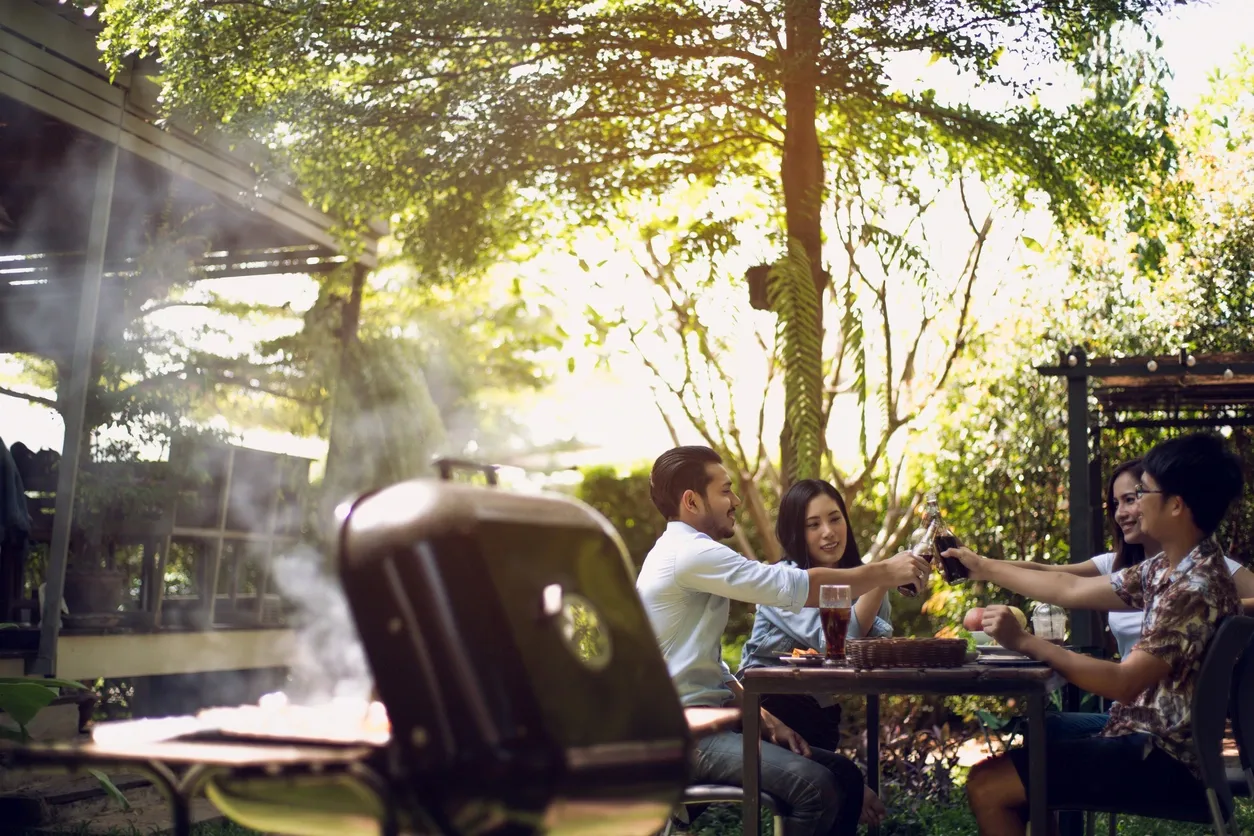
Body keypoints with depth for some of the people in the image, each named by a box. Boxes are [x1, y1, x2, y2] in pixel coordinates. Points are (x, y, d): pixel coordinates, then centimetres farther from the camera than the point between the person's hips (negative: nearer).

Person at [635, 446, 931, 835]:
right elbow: (800, 588, -18)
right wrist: (885, 572, -7)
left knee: (844, 775, 2)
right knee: (816, 785, -26)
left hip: (704, 721, 10)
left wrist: (763, 719, 7)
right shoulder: (690, 553, -15)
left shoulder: (685, 556, 19)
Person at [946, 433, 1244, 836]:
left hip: (1164, 757, -10)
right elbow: (1072, 589, 14)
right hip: (1148, 732, 10)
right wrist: (986, 567, 20)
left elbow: (1123, 683, -28)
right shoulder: (1166, 568, 6)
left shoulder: (1196, 587, -23)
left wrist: (1024, 642, -26)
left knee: (986, 787, -12)